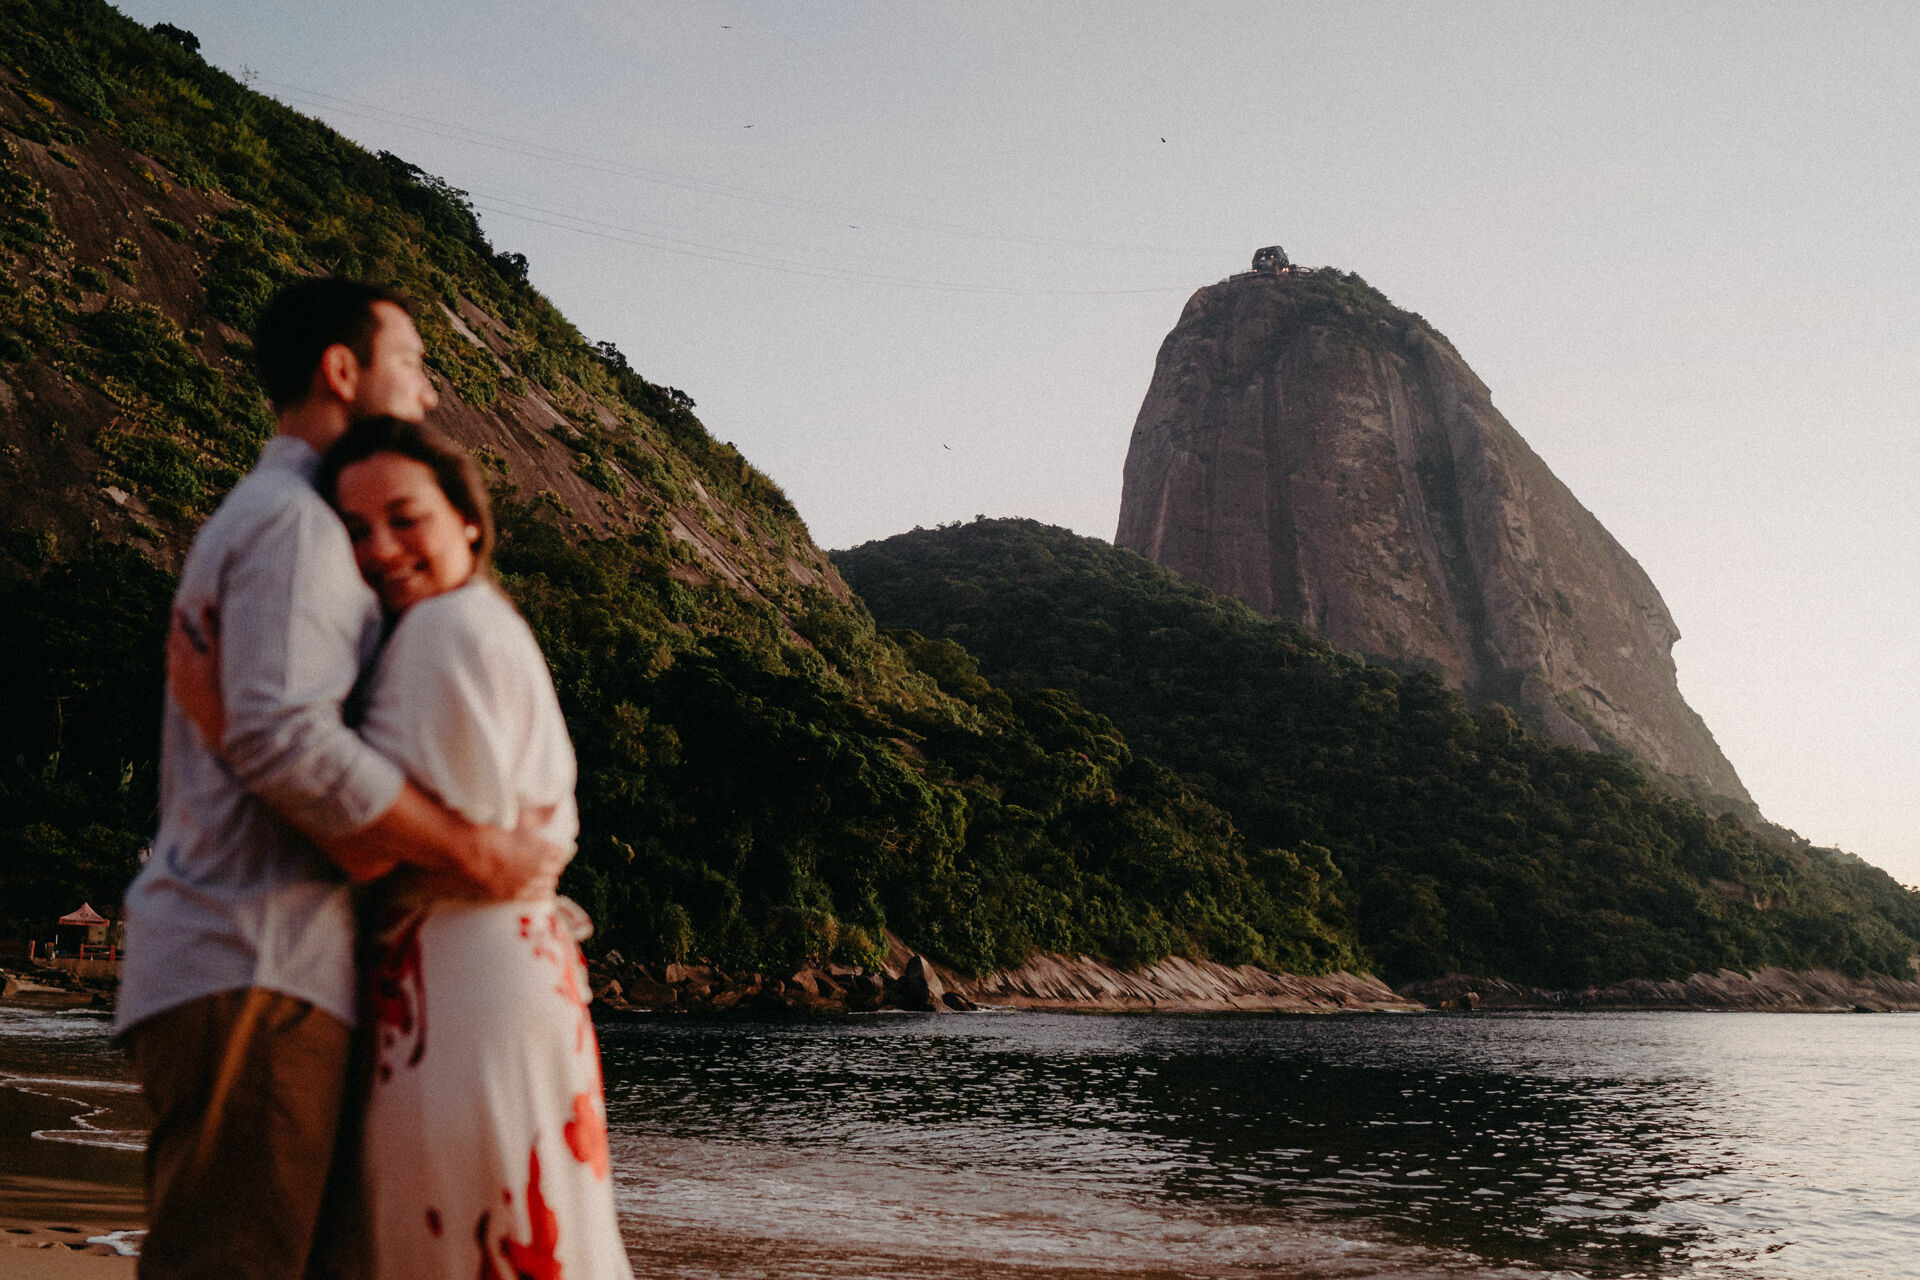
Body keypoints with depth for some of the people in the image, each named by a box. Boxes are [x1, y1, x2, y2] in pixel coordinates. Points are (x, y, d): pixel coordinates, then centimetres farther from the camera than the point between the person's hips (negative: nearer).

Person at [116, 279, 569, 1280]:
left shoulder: (249, 522, 27)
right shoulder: (293, 522, -7)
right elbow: (281, 737, -21)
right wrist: (477, 854, -16)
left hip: (217, 969, 10)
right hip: (257, 971, -10)